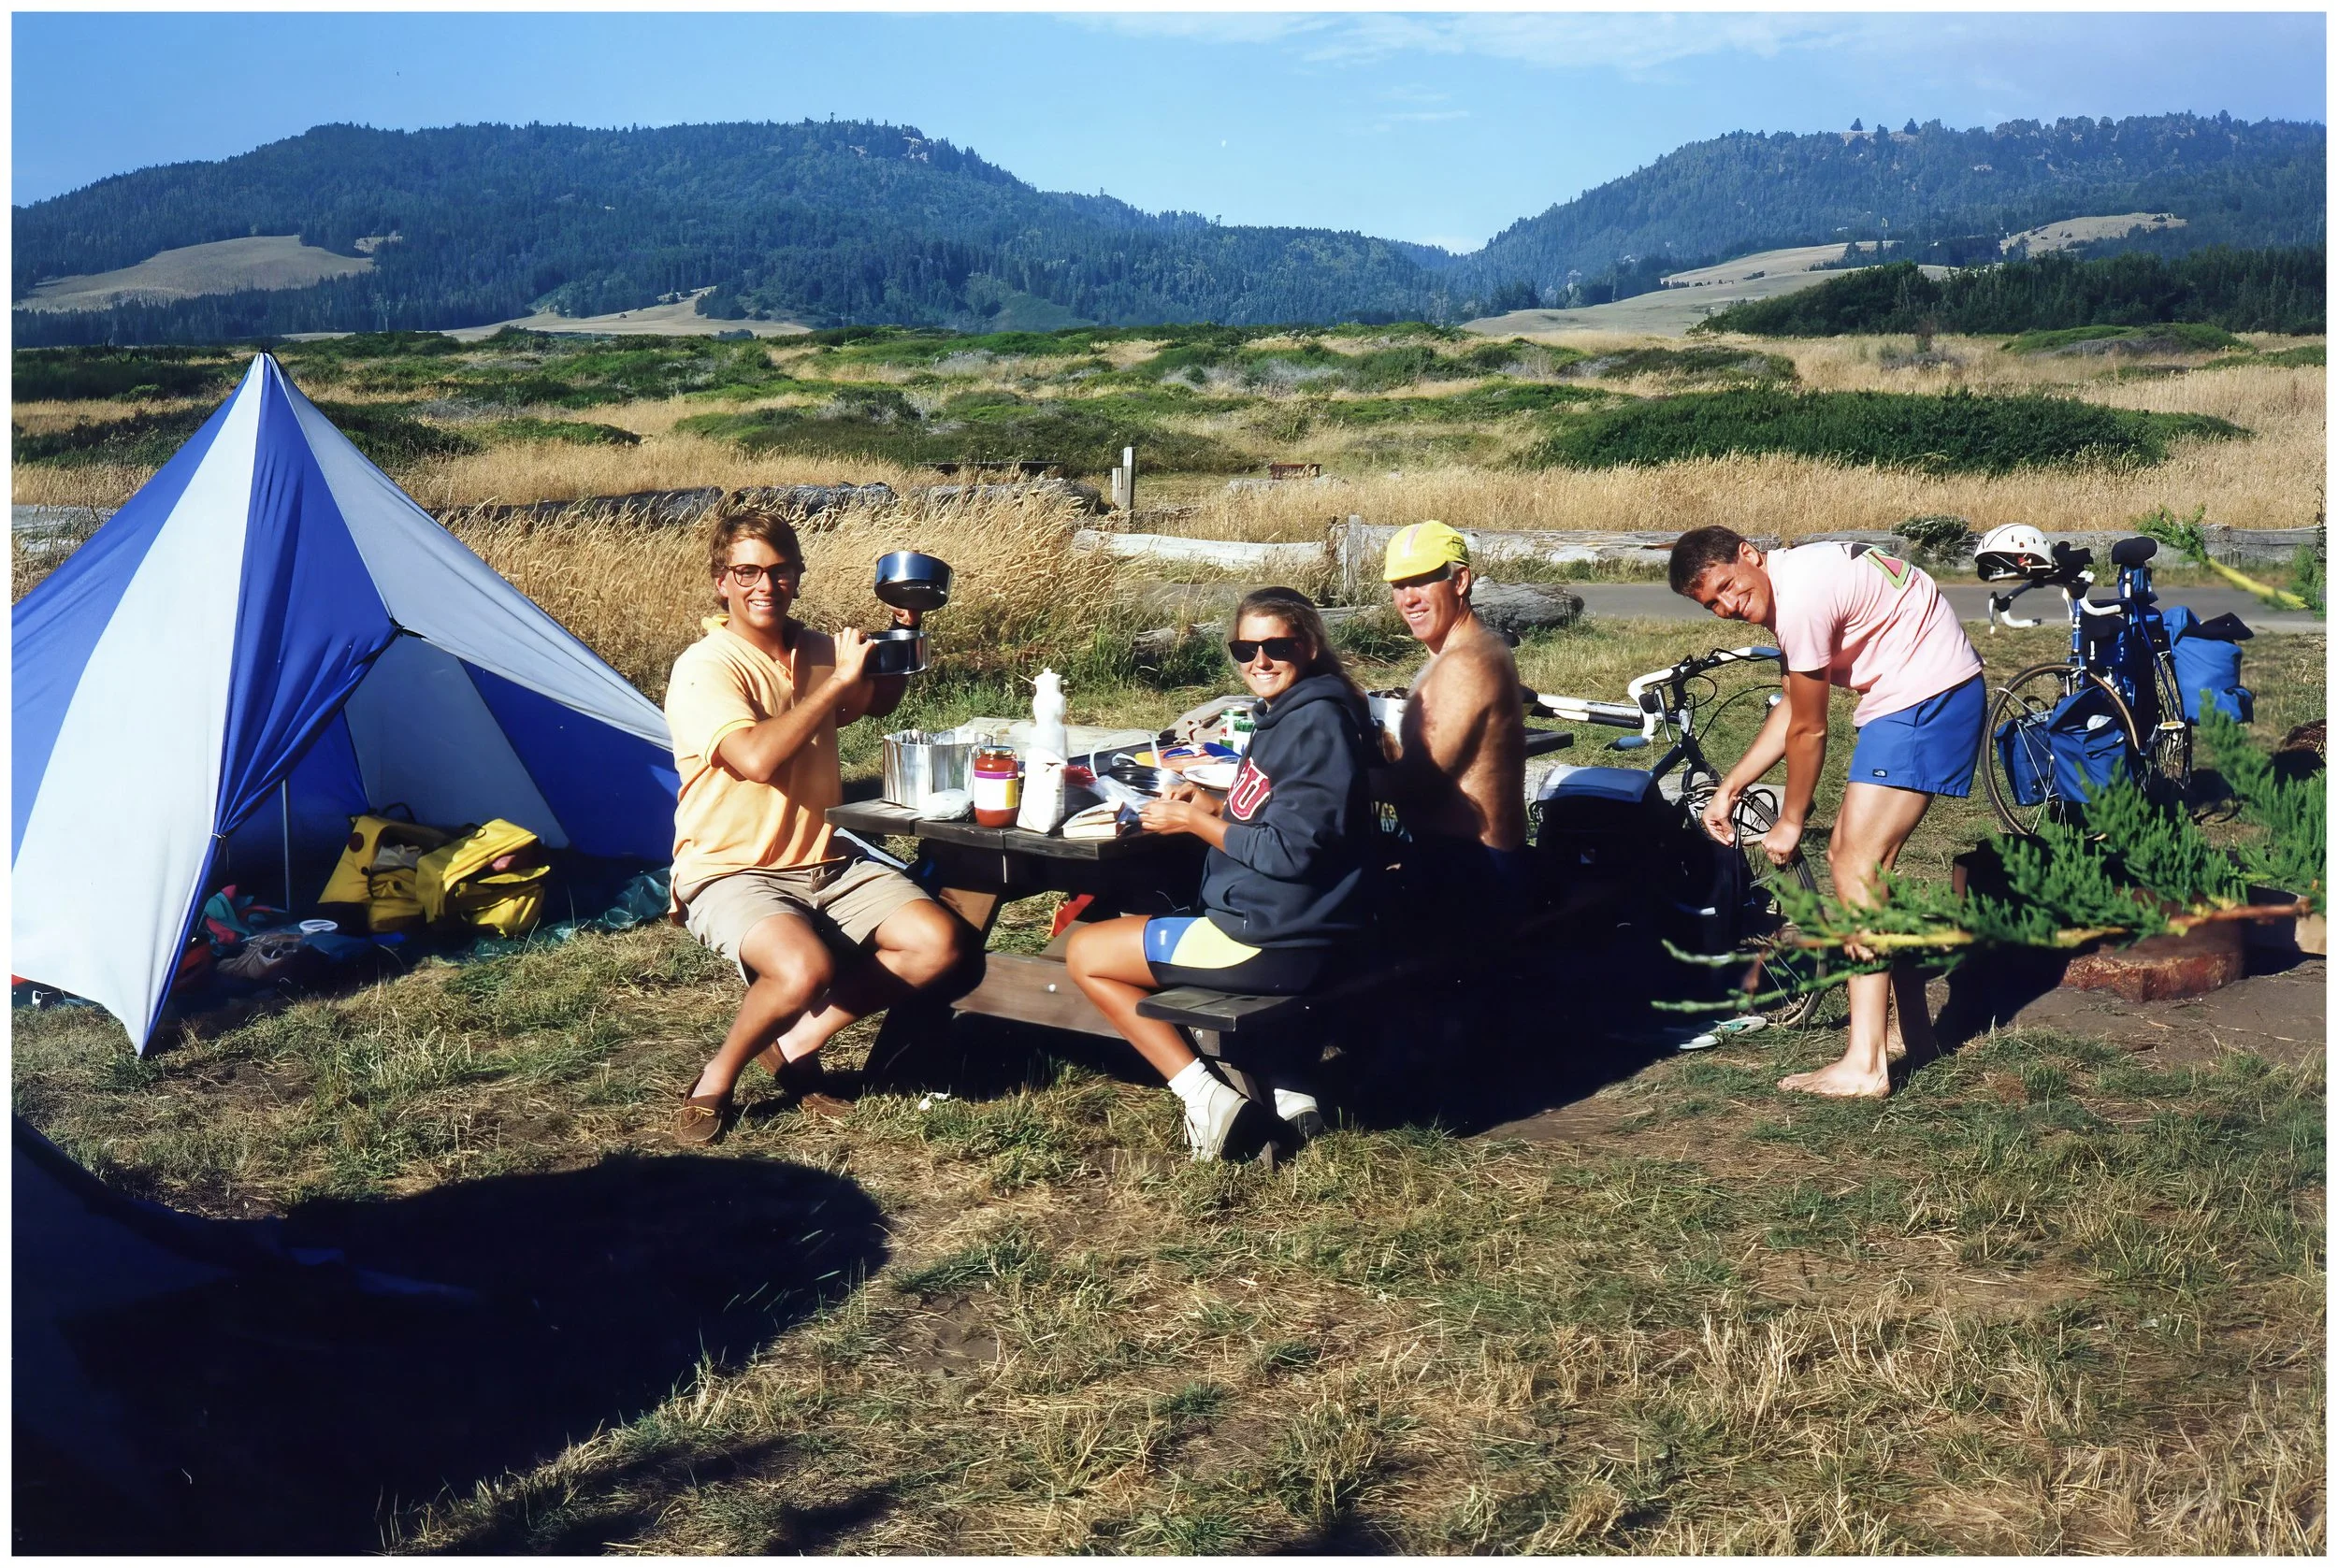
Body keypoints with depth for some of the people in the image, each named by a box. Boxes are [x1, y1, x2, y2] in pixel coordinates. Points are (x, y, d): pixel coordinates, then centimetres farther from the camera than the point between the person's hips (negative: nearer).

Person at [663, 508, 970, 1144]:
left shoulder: (815, 650, 7)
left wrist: (902, 634, 11)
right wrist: (837, 680, -23)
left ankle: (796, 1043, 1)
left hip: (824, 865, 7)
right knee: (804, 970, -36)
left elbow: (878, 704, 29)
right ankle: (716, 1080, -6)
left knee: (938, 943, -14)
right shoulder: (705, 668, -14)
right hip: (730, 873, -7)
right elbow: (755, 758, -32)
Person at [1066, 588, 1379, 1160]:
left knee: (1086, 953, 3)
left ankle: (1211, 1103, -3)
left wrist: (1195, 821, -11)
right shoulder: (1289, 713, 13)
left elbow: (1291, 850, -22)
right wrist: (1218, 805, 6)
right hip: (1278, 925, 10)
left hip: (1277, 941, -10)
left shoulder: (1318, 722, -18)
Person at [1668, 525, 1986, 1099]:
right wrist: (1729, 788, 17)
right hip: (1909, 695, 10)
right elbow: (1792, 710, 19)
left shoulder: (1799, 599, -21)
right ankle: (1911, 1026, 25)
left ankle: (1864, 1066, -16)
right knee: (1849, 854, 14)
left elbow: (1808, 731, -11)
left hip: (1928, 696, -10)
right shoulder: (1788, 584, 10)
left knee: (1857, 864, -14)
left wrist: (1790, 823, 2)